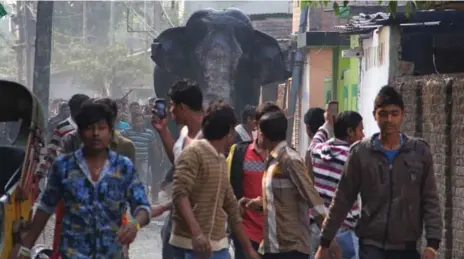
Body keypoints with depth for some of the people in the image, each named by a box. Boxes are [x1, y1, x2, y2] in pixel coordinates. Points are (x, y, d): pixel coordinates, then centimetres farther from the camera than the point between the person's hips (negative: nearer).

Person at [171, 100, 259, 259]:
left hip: (218, 246, 8)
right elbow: (180, 194, -19)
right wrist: (196, 233, -31)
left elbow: (232, 209, 23)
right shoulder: (194, 153, -7)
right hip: (191, 245, -8)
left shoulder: (222, 162, 18)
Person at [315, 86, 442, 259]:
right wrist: (324, 243, 4)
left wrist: (432, 243, -8)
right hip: (371, 245, -2)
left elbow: (430, 200, 3)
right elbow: (343, 200, 4)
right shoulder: (361, 153, -1)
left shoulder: (419, 152, 2)